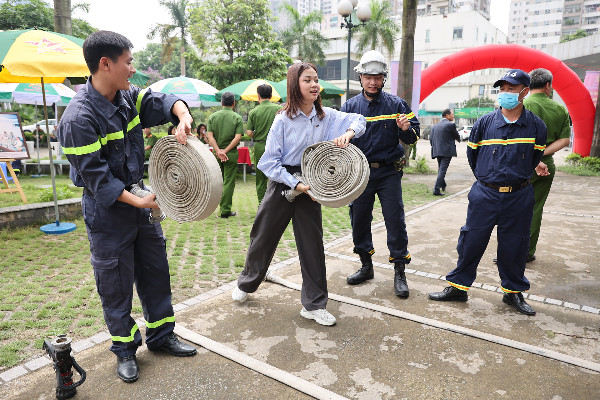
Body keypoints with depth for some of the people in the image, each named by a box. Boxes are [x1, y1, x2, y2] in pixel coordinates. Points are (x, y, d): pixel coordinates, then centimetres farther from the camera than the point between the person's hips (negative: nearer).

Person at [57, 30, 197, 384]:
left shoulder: (128, 96, 1)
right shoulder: (79, 118, -21)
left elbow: (161, 101, -1)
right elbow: (96, 177, -22)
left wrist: (182, 115, -23)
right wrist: (136, 201, -25)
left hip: (139, 198, 8)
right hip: (107, 209, -7)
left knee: (156, 269, 15)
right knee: (116, 282, 7)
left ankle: (161, 335, 33)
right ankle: (125, 349, 28)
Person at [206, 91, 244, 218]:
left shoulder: (212, 117, 5)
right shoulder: (237, 118, -3)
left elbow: (210, 136, -5)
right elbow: (237, 137, -13)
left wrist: (218, 151, -10)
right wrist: (225, 151, -12)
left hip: (216, 154, 3)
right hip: (231, 154, -3)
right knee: (229, 182, 2)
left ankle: (222, 206, 25)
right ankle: (225, 210, 5)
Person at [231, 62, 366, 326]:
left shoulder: (326, 116, 0)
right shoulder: (284, 119, -10)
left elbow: (359, 120, 9)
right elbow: (269, 161, -11)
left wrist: (348, 133, -14)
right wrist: (295, 184, -19)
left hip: (309, 188, 3)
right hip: (282, 185, -2)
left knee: (312, 244, 4)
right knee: (264, 237, 11)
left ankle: (313, 305, 18)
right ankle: (247, 284, 38)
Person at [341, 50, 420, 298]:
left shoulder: (396, 104, 2)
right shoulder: (350, 106, 5)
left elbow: (413, 137, 4)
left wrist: (406, 129, -18)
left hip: (389, 173, -2)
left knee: (395, 221, -2)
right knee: (359, 220, 9)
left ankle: (400, 272, 11)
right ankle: (366, 266, 27)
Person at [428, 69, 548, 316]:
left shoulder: (536, 126, 0)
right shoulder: (485, 123, -1)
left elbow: (534, 160, 13)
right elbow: (471, 154, 12)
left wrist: (517, 178, 13)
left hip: (519, 197, 1)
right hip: (485, 195, 0)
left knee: (514, 246, 10)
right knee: (471, 242, 3)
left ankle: (513, 291, 29)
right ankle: (458, 287, 18)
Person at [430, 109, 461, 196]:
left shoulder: (435, 126, 9)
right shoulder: (451, 125, -8)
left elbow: (431, 139, 7)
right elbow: (457, 137, 2)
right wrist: (458, 140, 25)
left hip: (437, 151, 7)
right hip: (446, 151, -7)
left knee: (440, 169, 22)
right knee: (442, 170, -7)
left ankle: (443, 185, 39)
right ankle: (436, 189, -12)